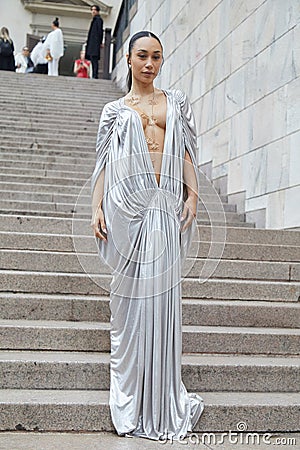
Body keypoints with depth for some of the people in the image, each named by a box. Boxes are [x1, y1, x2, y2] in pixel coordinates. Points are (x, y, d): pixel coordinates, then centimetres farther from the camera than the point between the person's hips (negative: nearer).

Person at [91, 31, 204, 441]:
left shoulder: (176, 102, 19)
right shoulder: (115, 110, 16)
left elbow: (186, 153, 14)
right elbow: (104, 162, 10)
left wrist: (193, 194, 1)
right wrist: (96, 207, -1)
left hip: (166, 206, 1)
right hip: (128, 203, -1)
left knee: (163, 292, -3)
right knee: (131, 292, -1)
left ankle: (163, 399, 5)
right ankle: (130, 403, 10)